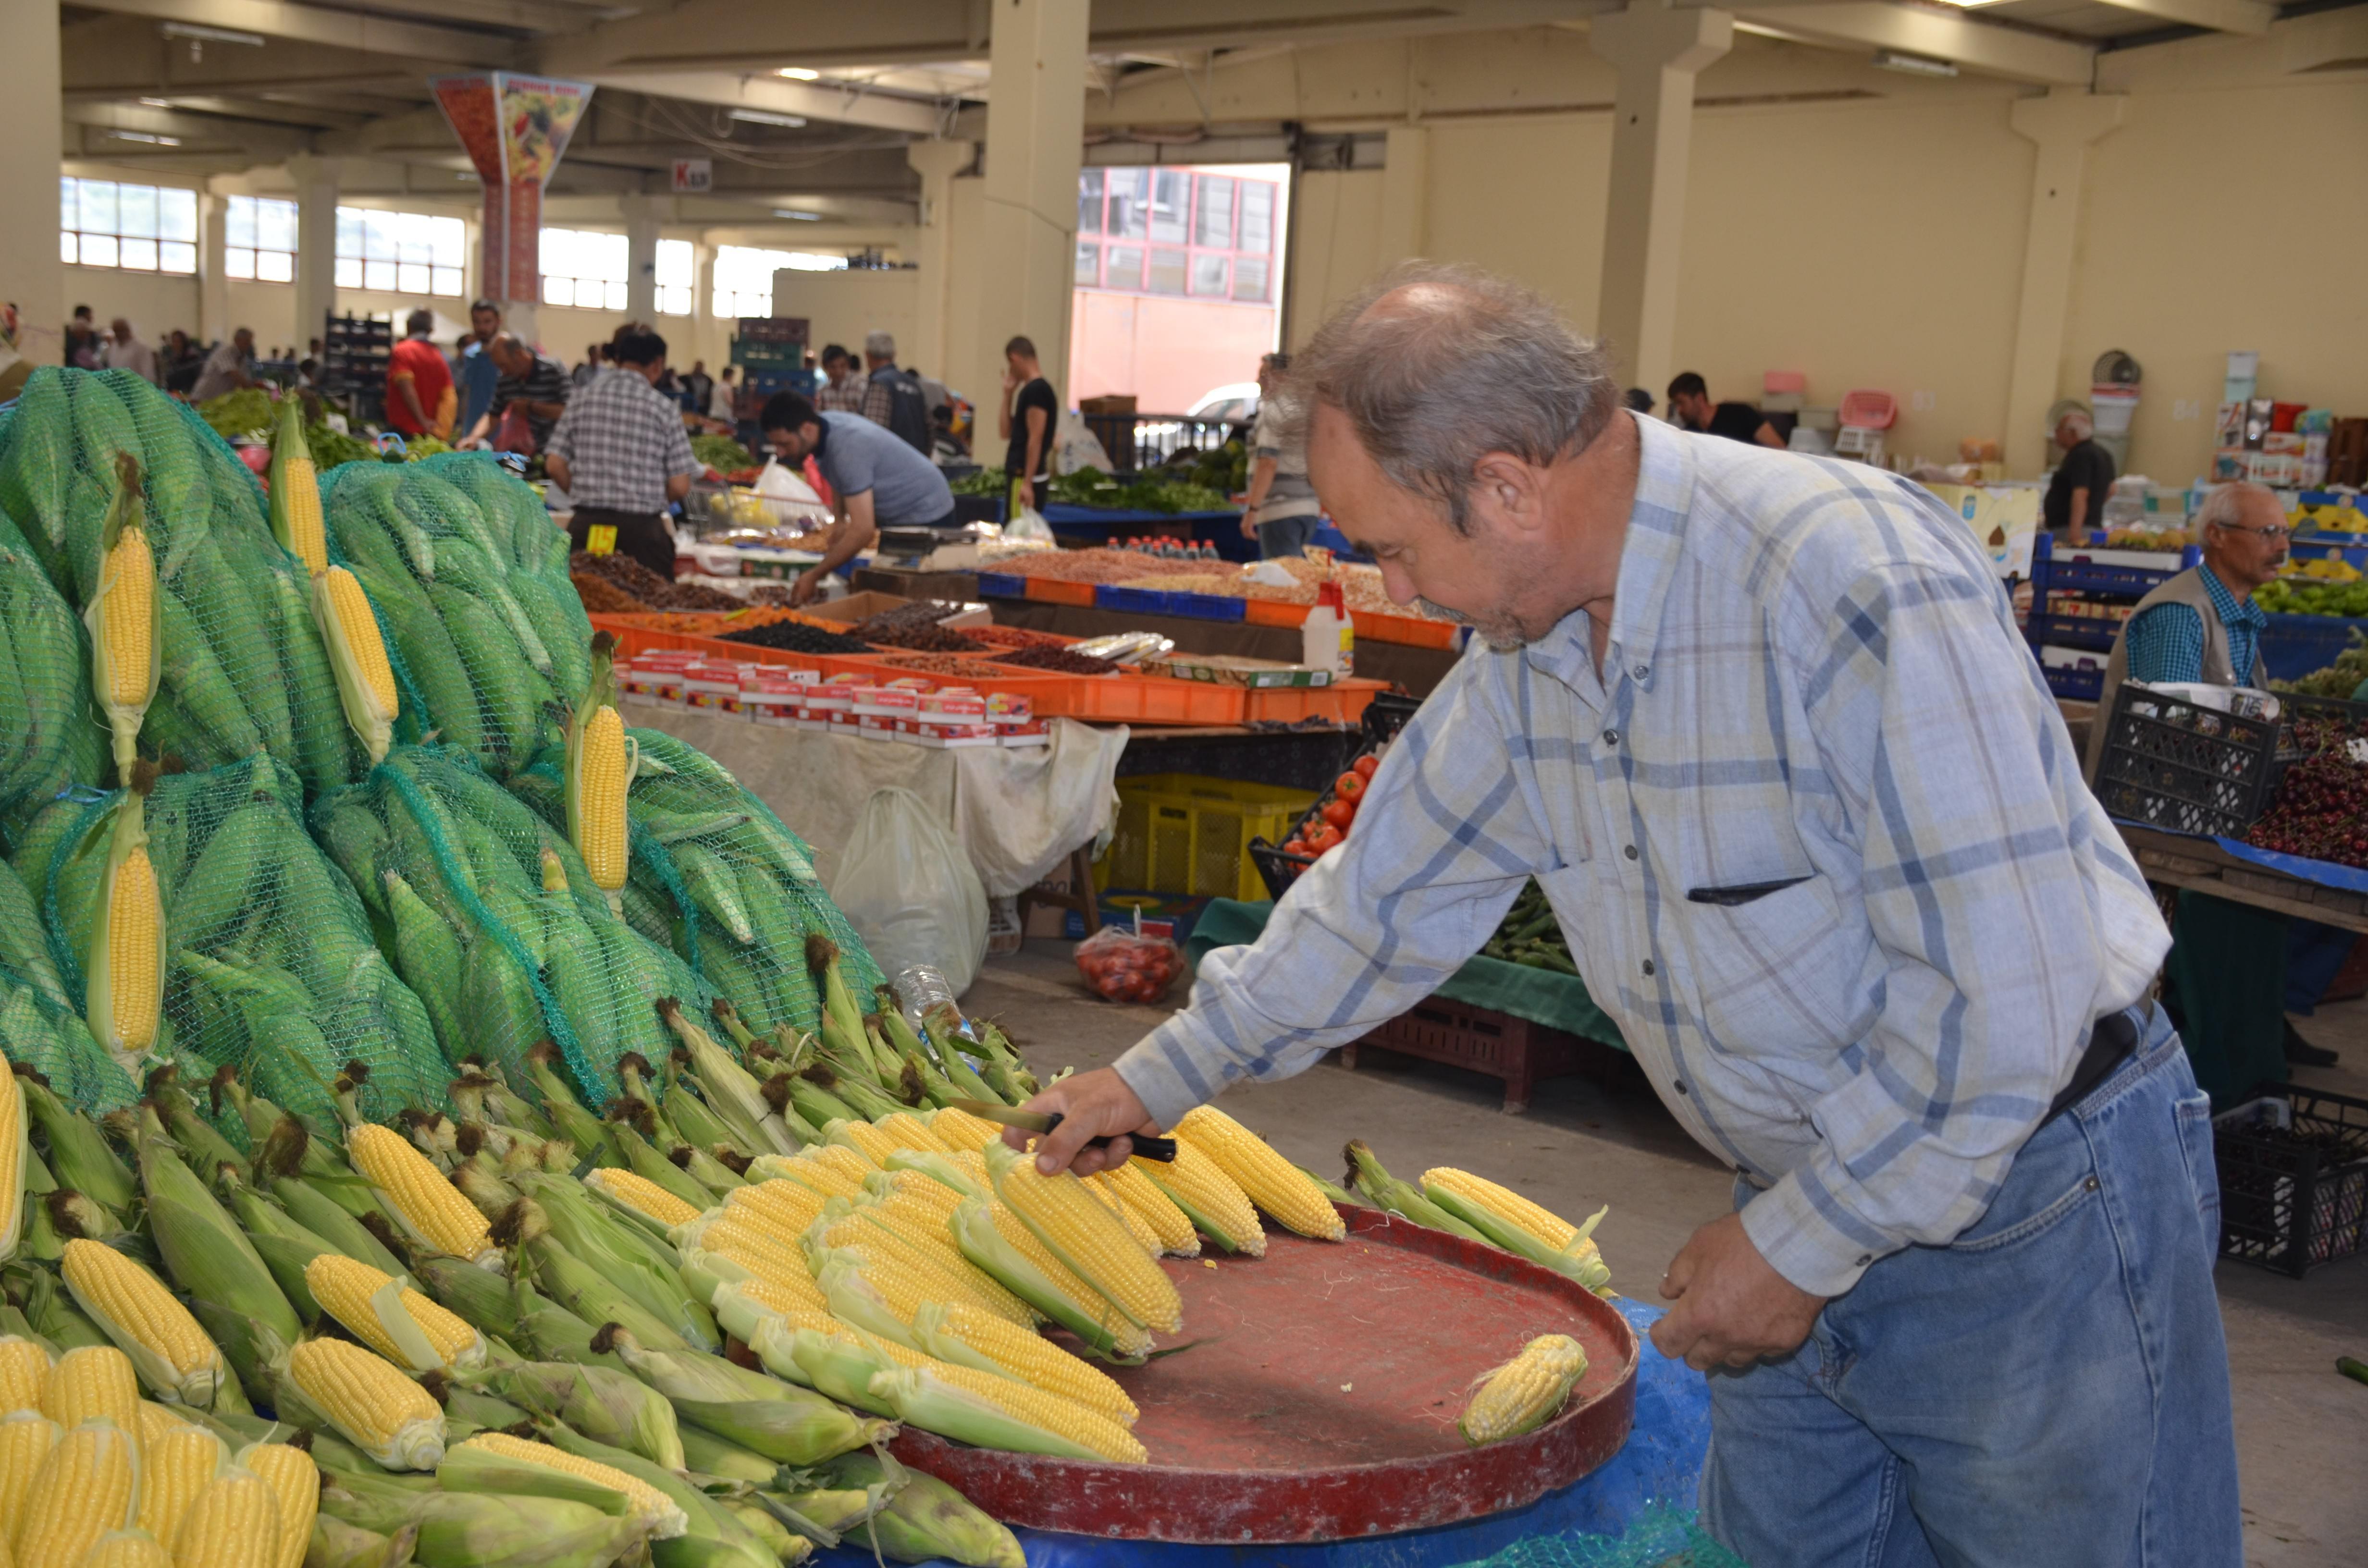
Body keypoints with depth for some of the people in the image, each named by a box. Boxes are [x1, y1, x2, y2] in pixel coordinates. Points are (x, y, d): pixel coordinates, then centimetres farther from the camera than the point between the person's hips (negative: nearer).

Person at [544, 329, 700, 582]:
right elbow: (680, 486, -4)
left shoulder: (581, 399, 5)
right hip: (642, 530, -3)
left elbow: (554, 465, 3)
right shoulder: (664, 409, -3)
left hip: (586, 524, 3)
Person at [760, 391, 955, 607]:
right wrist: (840, 520, 3)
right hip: (894, 516, 9)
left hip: (924, 516, -9)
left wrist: (814, 576, -34)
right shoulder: (823, 422, -7)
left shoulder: (848, 447, -34)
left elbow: (862, 531, -38)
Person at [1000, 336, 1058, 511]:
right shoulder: (1031, 389, 16)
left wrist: (1027, 483, -22)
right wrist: (1008, 394, 14)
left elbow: (1036, 439, -19)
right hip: (1020, 475, 10)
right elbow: (1006, 432, 20)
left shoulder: (1035, 390, -13)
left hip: (1025, 477, -10)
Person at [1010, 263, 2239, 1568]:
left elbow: (2007, 990, -28)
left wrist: (1800, 1244, -19)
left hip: (2034, 1203, -7)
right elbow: (1386, 892, 12)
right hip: (1813, 1204, 7)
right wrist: (1161, 1077, 17)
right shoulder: (1524, 643, -2)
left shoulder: (1860, 587, -28)